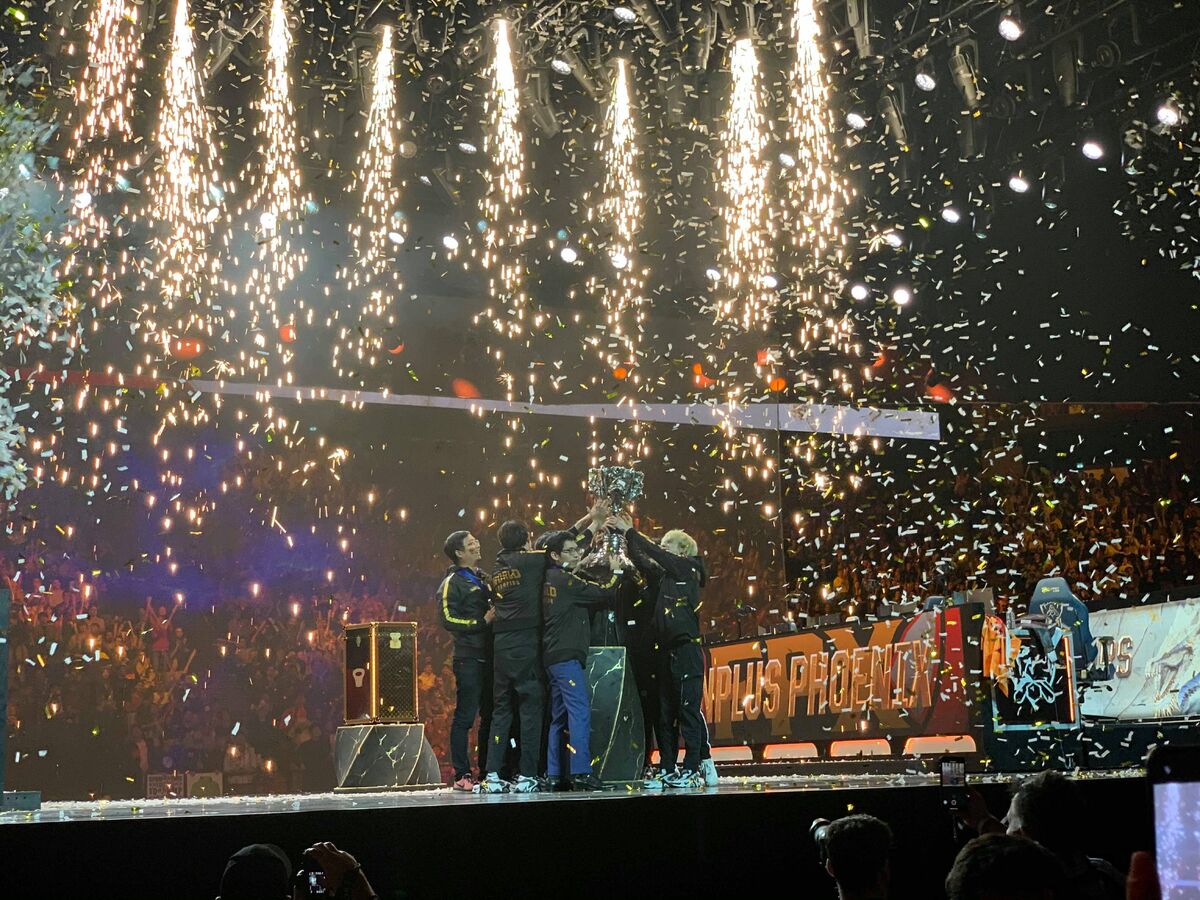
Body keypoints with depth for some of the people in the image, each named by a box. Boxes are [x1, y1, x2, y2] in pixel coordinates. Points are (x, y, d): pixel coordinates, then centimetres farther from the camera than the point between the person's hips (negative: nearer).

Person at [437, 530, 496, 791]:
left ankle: (487, 773, 16)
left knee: (489, 716, 10)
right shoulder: (452, 583, -3)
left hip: (488, 657, 8)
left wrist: (497, 616, 13)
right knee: (465, 716, -6)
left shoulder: (483, 579, 21)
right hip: (468, 659, -8)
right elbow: (448, 619, -14)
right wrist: (482, 621, -15)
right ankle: (462, 775, -3)